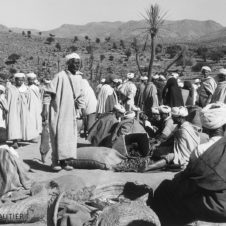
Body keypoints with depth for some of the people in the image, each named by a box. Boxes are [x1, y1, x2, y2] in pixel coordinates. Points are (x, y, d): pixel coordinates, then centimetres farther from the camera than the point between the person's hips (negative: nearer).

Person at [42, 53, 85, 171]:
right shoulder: (60, 76, -13)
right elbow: (48, 92, -13)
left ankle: (63, 161, 16)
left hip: (70, 113, 6)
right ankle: (55, 161, 7)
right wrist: (45, 108, -17)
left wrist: (82, 108, 8)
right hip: (58, 112, -6)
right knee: (58, 136, -4)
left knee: (70, 136, 7)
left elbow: (80, 96, 15)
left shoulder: (79, 77, 6)